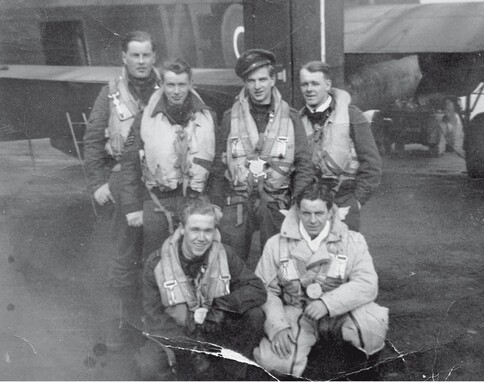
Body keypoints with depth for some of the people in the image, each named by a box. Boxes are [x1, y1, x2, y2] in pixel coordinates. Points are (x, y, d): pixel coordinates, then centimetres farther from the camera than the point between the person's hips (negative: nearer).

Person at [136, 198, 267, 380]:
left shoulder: (224, 256, -5)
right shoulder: (157, 263, -11)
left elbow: (258, 290, -13)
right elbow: (154, 317, -14)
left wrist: (216, 307, -25)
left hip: (217, 333, 2)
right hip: (174, 336, -2)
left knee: (255, 314, -22)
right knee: (148, 366, -32)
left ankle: (234, 375, -3)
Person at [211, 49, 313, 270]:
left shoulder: (290, 117, 5)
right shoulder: (231, 117, 5)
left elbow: (303, 165, 3)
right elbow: (219, 167, 6)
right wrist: (216, 208, 2)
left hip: (276, 203, 0)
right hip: (238, 202, 0)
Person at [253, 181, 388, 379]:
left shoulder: (353, 241, 0)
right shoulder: (276, 244, 2)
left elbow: (367, 284, -13)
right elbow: (265, 290, -1)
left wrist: (328, 302, -26)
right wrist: (277, 326, -17)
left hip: (340, 315, 0)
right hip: (296, 315, 1)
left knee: (374, 321, -32)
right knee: (272, 361, -27)